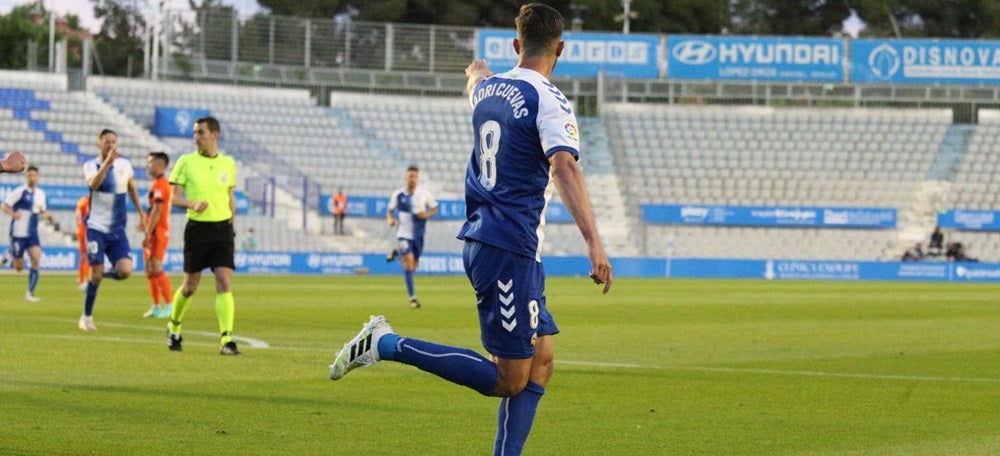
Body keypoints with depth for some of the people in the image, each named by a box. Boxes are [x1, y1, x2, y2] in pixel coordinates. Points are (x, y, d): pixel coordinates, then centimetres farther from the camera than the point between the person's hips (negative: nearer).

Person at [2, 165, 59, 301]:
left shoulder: (41, 194, 9)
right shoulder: (19, 191, -10)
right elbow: (4, 206, -12)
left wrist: (50, 218, 4)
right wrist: (12, 214, -32)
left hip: (32, 234, 4)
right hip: (18, 234, -4)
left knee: (36, 259, -16)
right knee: (19, 267, 0)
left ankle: (30, 293, -10)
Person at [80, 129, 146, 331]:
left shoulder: (125, 164, 4)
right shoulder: (91, 165, -6)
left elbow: (132, 188, 22)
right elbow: (94, 184, -27)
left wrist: (141, 212, 19)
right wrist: (107, 161, -36)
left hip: (117, 230, 3)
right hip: (96, 228, -3)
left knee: (125, 271, -15)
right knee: (96, 274, -5)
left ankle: (105, 275, 20)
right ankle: (86, 317, 12)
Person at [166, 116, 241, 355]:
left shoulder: (228, 163, 8)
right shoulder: (186, 161, 0)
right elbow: (175, 198, -3)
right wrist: (194, 204, -24)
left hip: (222, 228, 1)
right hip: (197, 228, -1)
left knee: (224, 283, -12)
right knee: (190, 286, 8)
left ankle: (226, 340, -16)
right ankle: (174, 326, 34)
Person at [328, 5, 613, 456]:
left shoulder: (487, 89, 12)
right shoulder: (548, 101, -12)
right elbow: (563, 166, -27)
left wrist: (478, 70, 65)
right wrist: (593, 242, -36)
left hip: (479, 241, 9)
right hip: (510, 249, -9)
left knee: (540, 361, 9)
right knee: (509, 380, -7)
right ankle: (386, 344, -9)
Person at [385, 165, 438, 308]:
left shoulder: (424, 194, -3)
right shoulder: (398, 194, -4)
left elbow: (434, 209, 8)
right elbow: (390, 209, 8)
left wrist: (426, 214, -13)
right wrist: (390, 219, -13)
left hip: (418, 235, 2)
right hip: (403, 233, -2)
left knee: (413, 266, 12)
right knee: (408, 262, -17)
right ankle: (412, 297, -15)